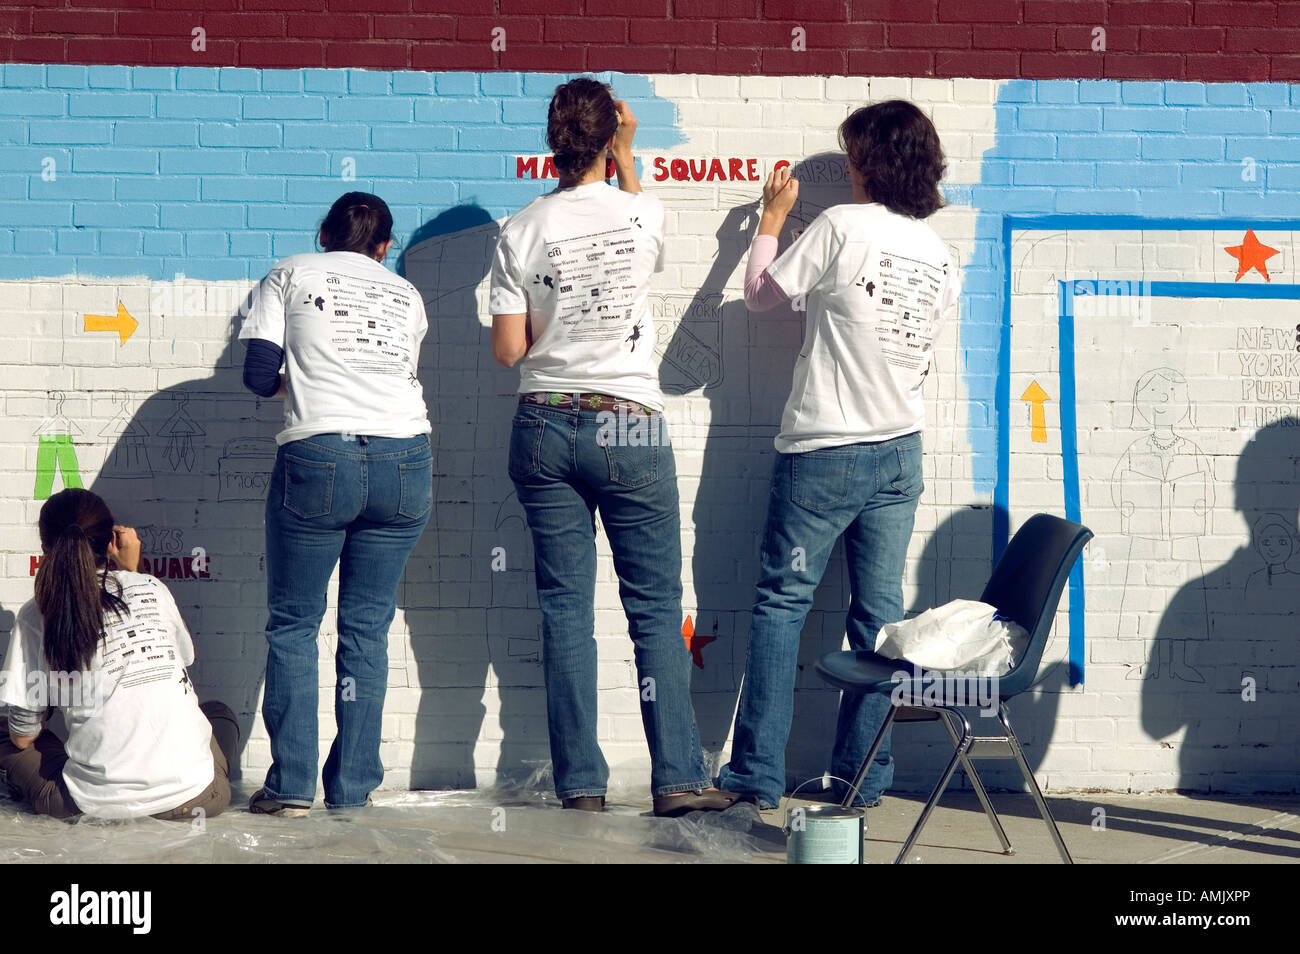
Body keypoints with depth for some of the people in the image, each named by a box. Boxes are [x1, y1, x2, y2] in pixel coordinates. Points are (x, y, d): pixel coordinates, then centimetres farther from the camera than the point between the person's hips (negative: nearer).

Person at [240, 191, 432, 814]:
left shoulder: (290, 275, 12)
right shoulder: (406, 294, 20)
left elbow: (259, 376, 3)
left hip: (318, 456, -3)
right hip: (405, 460, 3)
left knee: (292, 624, 7)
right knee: (367, 626, 9)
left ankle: (291, 785, 3)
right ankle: (353, 786, 9)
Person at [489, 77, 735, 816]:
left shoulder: (521, 231, -2)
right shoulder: (643, 213, -3)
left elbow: (507, 348, -1)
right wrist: (626, 155, 29)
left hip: (545, 428, 2)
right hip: (630, 428, -1)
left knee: (566, 607, 5)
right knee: (656, 606, 4)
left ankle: (581, 782, 7)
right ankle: (678, 777, 4)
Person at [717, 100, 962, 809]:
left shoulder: (841, 226, -13)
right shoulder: (937, 252, 6)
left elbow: (759, 294, -2)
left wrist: (772, 219, 11)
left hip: (824, 451, -6)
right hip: (899, 452, 6)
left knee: (781, 603, 3)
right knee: (879, 612, 7)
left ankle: (759, 774, 4)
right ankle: (864, 775, 12)